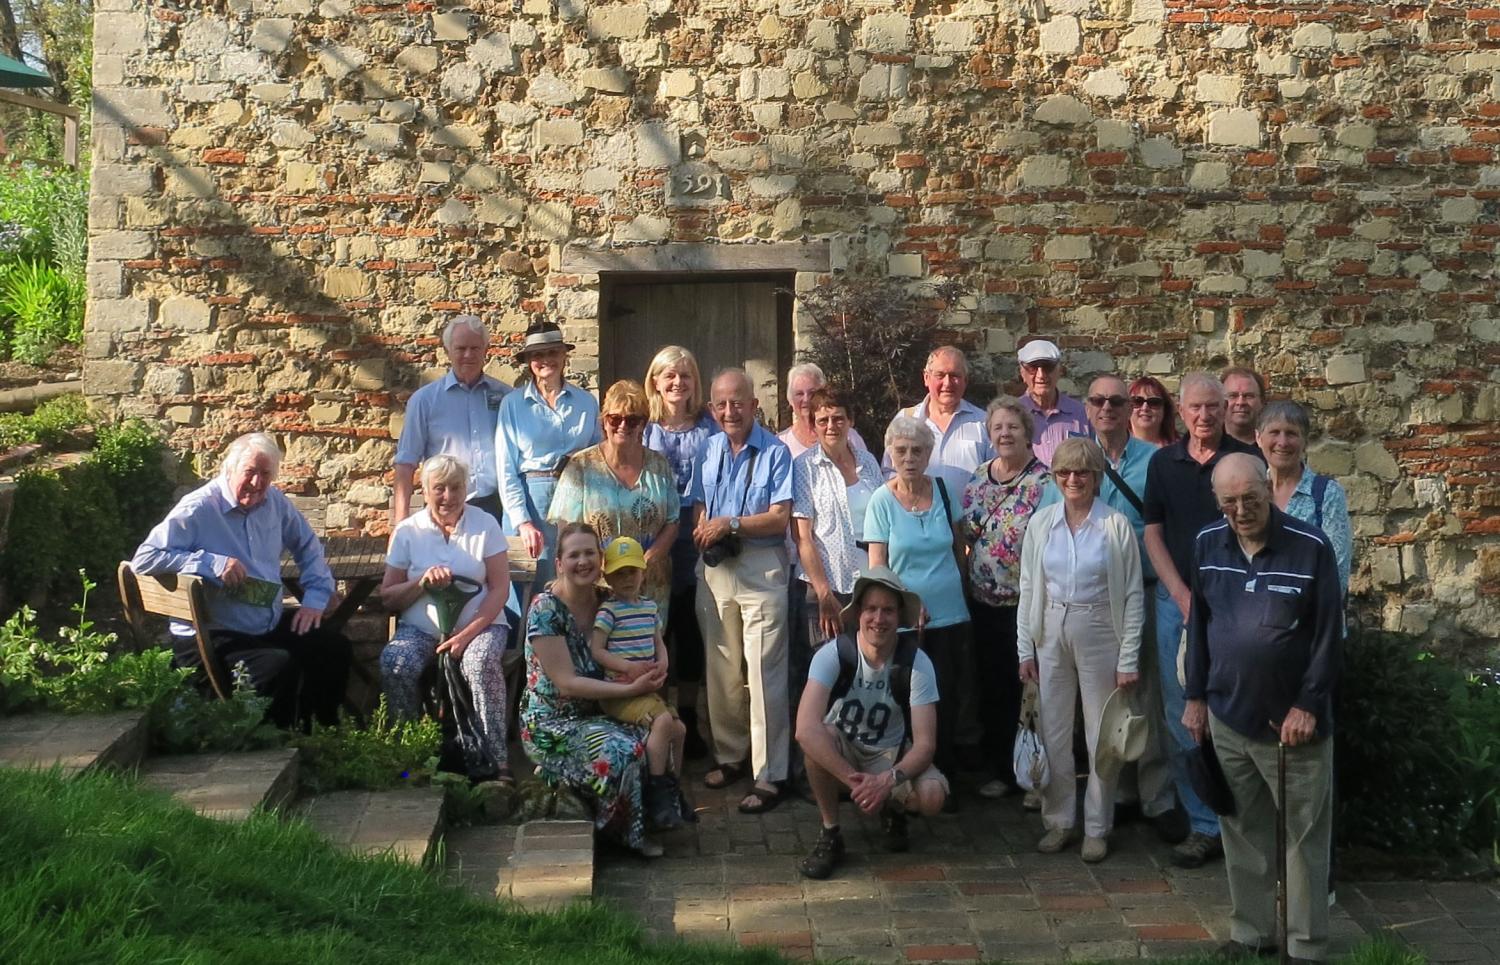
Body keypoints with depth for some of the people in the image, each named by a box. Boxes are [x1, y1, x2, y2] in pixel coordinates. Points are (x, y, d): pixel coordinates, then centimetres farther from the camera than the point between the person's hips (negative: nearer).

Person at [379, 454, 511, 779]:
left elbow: (500, 588, -4)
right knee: (394, 663, -30)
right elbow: (387, 597, 7)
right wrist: (422, 583, -14)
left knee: (482, 663, -35)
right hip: (422, 627, 2)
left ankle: (496, 760, -27)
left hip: (479, 624, -2)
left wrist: (468, 634, -16)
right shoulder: (408, 531, 7)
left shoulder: (485, 524, 3)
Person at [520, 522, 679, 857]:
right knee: (621, 751, -30)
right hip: (552, 725, -6)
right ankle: (627, 832, -5)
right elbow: (566, 682, -21)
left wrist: (654, 675, -12)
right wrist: (631, 688, -26)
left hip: (597, 715, 6)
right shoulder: (545, 610, -16)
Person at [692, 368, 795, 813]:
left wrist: (730, 525, -15)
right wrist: (703, 530, -5)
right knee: (721, 670, 12)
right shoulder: (708, 450, 11)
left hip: (761, 570, -6)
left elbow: (780, 518, -12)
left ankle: (768, 776, -1)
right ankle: (731, 755, 26)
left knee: (763, 675, -6)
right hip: (715, 570, 6)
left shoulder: (775, 452, -6)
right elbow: (699, 507, 16)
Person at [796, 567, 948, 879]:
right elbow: (806, 728, -36)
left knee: (932, 796, -29)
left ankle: (894, 809, 9)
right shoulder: (833, 655, -24)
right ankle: (830, 834, -14)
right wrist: (854, 780, -40)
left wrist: (888, 780, -39)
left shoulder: (917, 663, -20)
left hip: (891, 755, 1)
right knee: (817, 738, -36)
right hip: (839, 752, -1)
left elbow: (924, 744, -21)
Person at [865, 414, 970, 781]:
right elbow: (877, 566, -5)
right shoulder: (882, 501, -4)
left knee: (947, 700, 3)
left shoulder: (944, 491, 3)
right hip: (904, 622, -2)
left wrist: (963, 590, 8)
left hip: (950, 615, 2)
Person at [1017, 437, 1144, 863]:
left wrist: (1129, 658, -7)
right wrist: (1025, 648, 4)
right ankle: (1059, 820, 22)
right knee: (1052, 732, 9)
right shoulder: (1041, 523, 3)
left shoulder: (1116, 525, -6)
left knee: (1101, 736, 5)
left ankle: (1097, 828, 17)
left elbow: (1133, 595, -4)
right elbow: (1027, 587, 7)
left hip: (1099, 634, -3)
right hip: (1051, 634, 3)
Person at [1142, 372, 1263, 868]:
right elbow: (1153, 534, 8)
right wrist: (1183, 595, -2)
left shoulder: (1248, 459, 1)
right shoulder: (1163, 462, 8)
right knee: (1182, 716, 4)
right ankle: (1204, 824, 12)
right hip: (1177, 600, 3)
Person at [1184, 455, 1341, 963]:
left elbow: (1329, 635, -10)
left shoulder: (1311, 547, -13)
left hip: (1292, 721, -4)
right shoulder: (1208, 544, 1)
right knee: (1243, 831, 13)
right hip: (1228, 716, 4)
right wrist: (1196, 697, 10)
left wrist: (1307, 706, -13)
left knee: (1304, 836, 5)